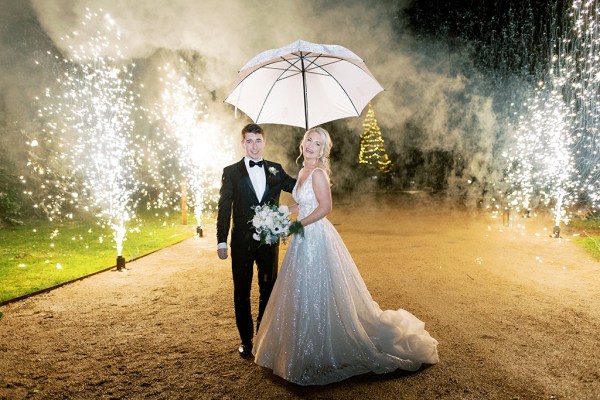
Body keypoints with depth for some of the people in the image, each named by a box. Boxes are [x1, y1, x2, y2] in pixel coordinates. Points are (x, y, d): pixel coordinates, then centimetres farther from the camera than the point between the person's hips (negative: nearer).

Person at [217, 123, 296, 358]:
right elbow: (224, 209, -4)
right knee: (242, 293, 11)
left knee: (268, 290, 14)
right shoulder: (231, 172, -2)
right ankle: (246, 340, 29)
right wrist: (221, 241, -7)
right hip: (242, 242, -2)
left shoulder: (275, 170, 5)